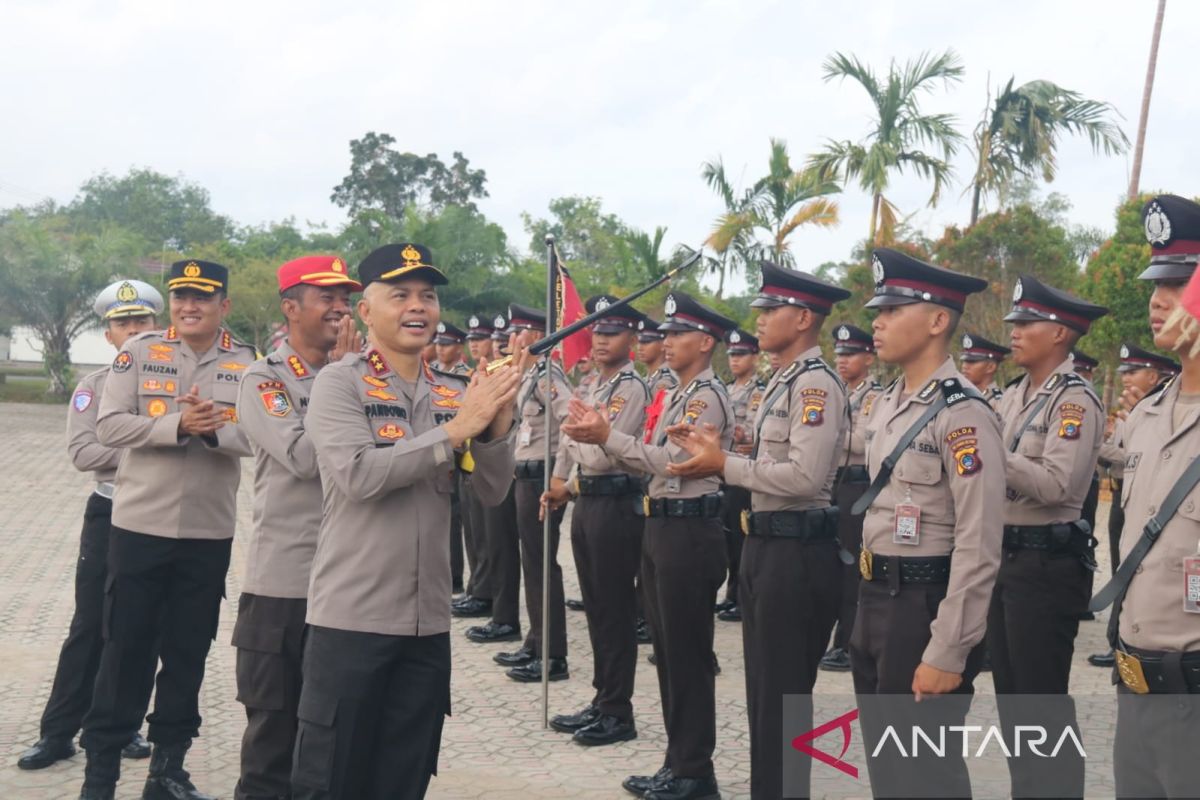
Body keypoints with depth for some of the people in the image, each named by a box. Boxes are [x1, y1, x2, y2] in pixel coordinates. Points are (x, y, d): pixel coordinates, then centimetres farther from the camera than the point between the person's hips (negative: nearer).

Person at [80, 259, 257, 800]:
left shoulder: (247, 363, 1)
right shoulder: (138, 352, -2)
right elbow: (109, 426, -9)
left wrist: (215, 430, -25)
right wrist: (177, 426, -22)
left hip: (210, 533, 2)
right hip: (139, 525, -1)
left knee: (188, 652, 11)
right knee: (126, 649, 5)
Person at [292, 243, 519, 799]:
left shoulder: (455, 393, 9)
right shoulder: (339, 383, -7)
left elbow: (492, 491, 5)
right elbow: (359, 475, -21)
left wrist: (497, 424, -13)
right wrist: (456, 429, -21)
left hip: (429, 622, 5)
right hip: (351, 617, -5)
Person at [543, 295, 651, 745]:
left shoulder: (632, 388, -13)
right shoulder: (595, 387, 15)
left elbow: (603, 454, -20)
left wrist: (574, 436, -4)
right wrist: (566, 487, 9)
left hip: (616, 505, -9)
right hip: (587, 502, 9)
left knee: (616, 609, -2)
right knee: (595, 607, 14)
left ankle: (618, 713, 7)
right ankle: (601, 702, 23)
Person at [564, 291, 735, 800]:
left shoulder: (708, 396, -13)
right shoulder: (676, 395, 16)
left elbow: (672, 461, -23)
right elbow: (651, 463, 12)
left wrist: (606, 437, -21)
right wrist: (601, 435, -2)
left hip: (689, 531, -10)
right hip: (660, 526, 10)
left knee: (688, 654, -3)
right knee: (667, 651, 14)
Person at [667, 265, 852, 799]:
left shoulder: (816, 384, -17)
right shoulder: (784, 381, 14)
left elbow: (805, 476, -27)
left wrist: (725, 466, -18)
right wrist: (717, 451, 3)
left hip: (797, 552, -10)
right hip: (766, 543, 10)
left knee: (784, 693, 0)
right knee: (762, 687, 18)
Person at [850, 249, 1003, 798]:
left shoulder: (963, 413, -18)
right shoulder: (888, 403, 9)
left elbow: (978, 548, -21)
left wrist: (947, 653, -21)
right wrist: (870, 604, 17)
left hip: (926, 605, -8)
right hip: (876, 598, 9)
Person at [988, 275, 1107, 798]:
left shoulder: (1075, 400, -13)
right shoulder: (1014, 396, 12)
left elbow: (1057, 484, -25)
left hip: (1047, 563, -8)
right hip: (1006, 555, 9)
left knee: (1043, 701, -1)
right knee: (1010, 694, 16)